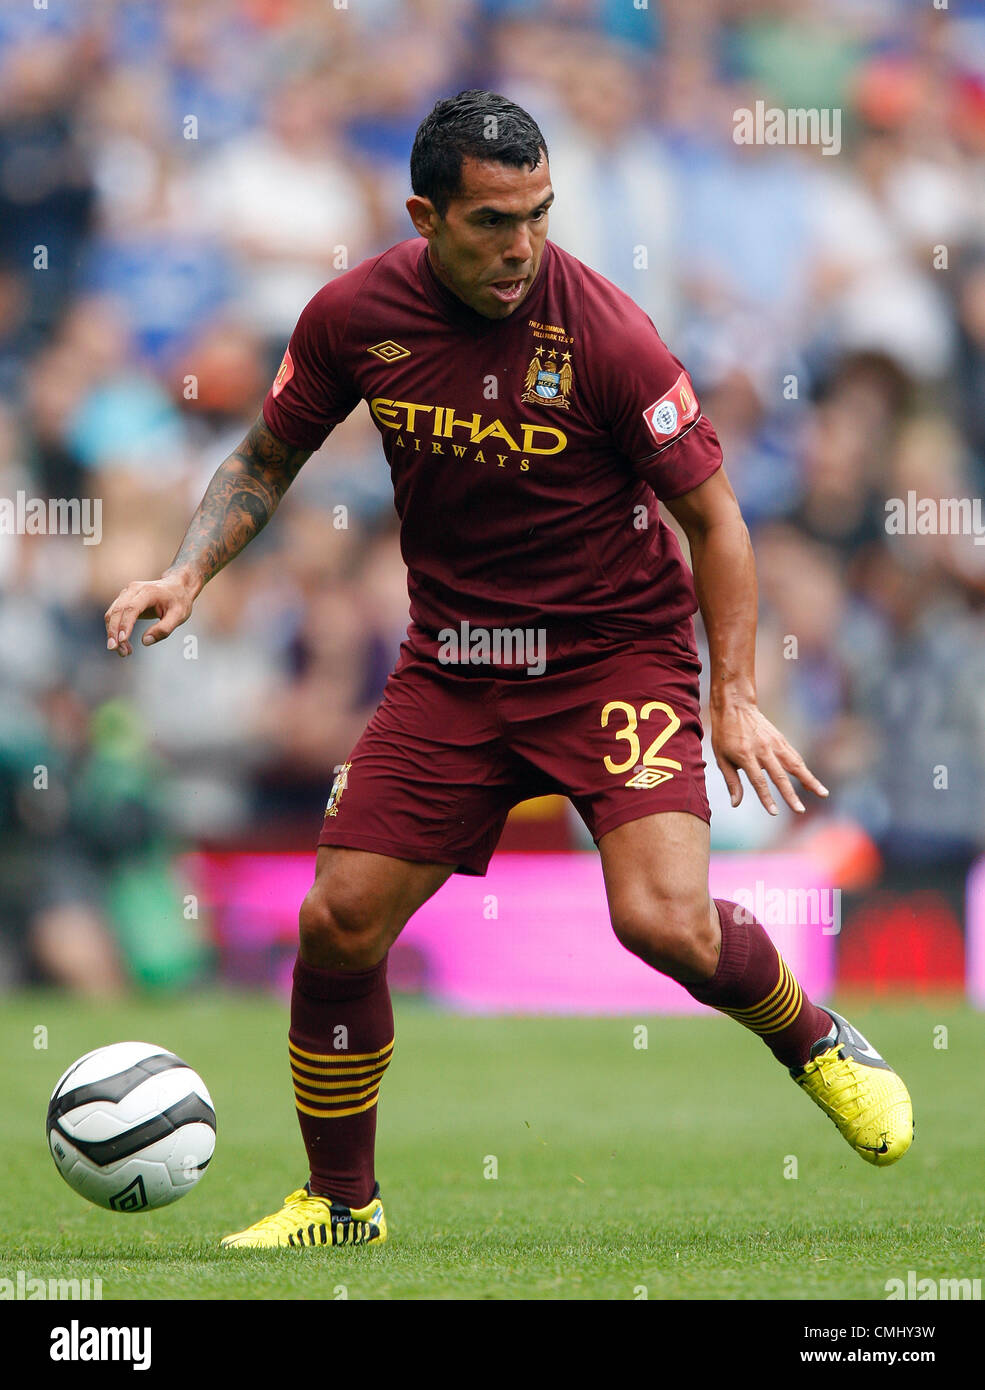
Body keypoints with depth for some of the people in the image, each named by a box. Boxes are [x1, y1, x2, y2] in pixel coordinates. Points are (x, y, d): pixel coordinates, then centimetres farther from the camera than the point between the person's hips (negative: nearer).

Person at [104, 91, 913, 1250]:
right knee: (337, 924, -4)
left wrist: (735, 699, -14)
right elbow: (267, 459, 10)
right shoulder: (355, 316, -8)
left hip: (617, 647, -4)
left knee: (665, 924, -22)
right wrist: (189, 570, -6)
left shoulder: (606, 336, -19)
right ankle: (341, 1204, 18)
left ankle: (814, 1042, 12)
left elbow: (712, 516, -9)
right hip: (451, 663, 4)